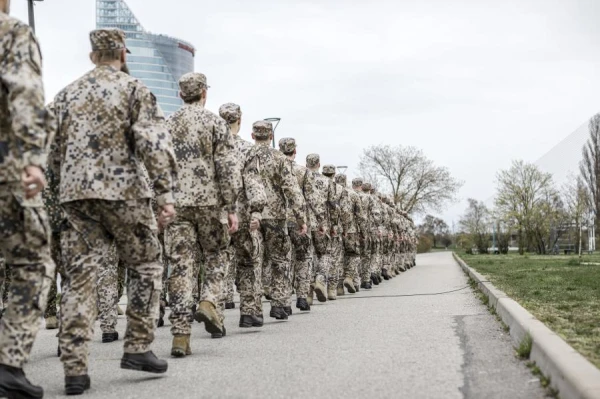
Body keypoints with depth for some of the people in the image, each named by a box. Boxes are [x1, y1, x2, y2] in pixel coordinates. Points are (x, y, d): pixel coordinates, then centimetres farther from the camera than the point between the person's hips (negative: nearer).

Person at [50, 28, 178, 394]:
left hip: (75, 194, 4)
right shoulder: (134, 89, 0)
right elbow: (155, 143, -12)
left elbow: (53, 150, 17)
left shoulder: (67, 94, 16)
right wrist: (167, 193, -15)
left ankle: (75, 368, 0)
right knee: (145, 267, 12)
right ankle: (138, 348, 10)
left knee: (80, 278, 3)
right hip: (124, 191, -4)